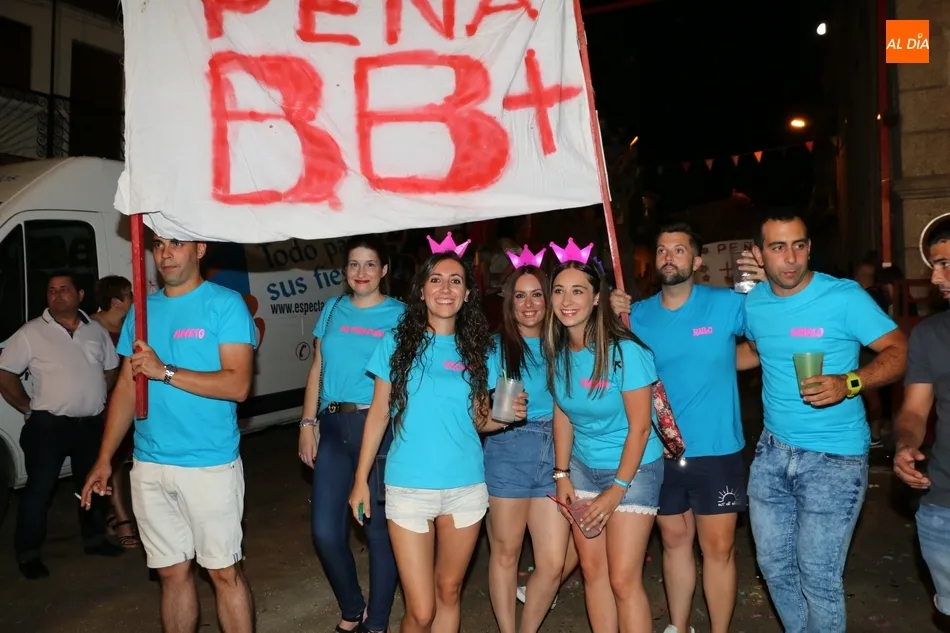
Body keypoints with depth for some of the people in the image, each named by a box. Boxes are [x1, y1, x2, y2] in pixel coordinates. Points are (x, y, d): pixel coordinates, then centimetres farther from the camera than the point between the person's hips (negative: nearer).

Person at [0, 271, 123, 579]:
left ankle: (94, 538, 33)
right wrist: (28, 408, -4)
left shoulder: (96, 330, 5)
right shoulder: (30, 333, -6)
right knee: (39, 489, 2)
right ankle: (28, 554, 17)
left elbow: (111, 369, 17)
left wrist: (92, 398, 8)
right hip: (48, 425, -4)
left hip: (91, 423, 4)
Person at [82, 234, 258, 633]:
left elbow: (238, 385, -14)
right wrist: (104, 459, 13)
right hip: (149, 466, 5)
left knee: (224, 572, 4)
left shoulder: (225, 304, -6)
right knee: (172, 571, 15)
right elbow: (126, 387, 14)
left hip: (210, 465, -5)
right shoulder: (142, 310, 10)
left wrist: (165, 372, -19)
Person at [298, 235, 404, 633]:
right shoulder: (333, 310, 13)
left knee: (379, 528, 4)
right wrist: (308, 424, 7)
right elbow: (317, 371, 15)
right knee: (325, 530, 3)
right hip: (333, 426, 4)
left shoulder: (399, 315, 1)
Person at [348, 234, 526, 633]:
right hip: (408, 488, -2)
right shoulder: (397, 342, -1)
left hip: (466, 488, 2)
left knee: (449, 593, 16)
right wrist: (361, 479, 1)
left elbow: (478, 419, 10)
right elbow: (378, 414, 2)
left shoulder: (477, 349, 3)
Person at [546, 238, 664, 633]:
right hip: (584, 468, 5)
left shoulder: (624, 351, -21)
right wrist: (562, 475, 3)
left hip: (633, 470, -5)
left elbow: (640, 427, -17)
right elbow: (563, 414, 6)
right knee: (592, 571, 10)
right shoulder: (558, 351, -5)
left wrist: (615, 491, -15)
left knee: (624, 580, -4)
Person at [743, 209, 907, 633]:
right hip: (773, 451, 5)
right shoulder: (753, 303, 3)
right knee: (774, 566, 16)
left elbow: (899, 351, -13)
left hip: (834, 457, -5)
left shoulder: (844, 296, -13)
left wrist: (848, 384, -28)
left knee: (818, 577, 1)